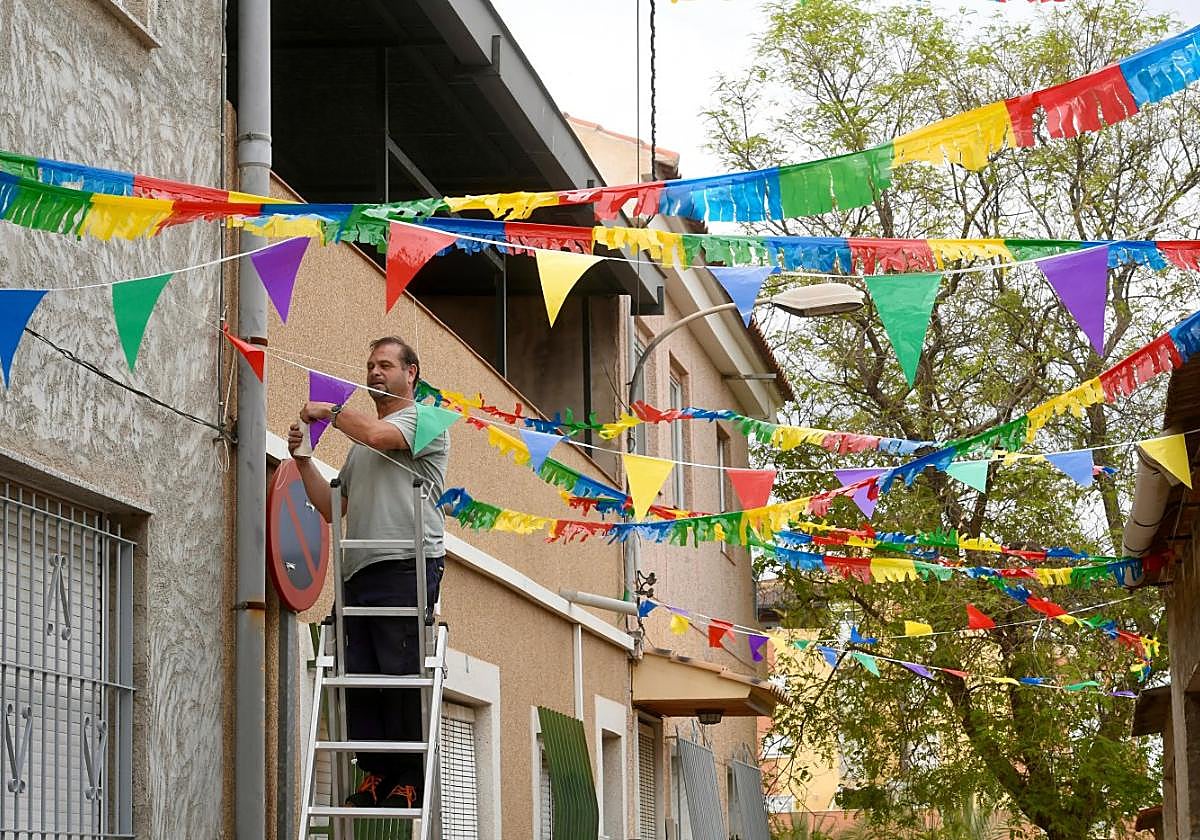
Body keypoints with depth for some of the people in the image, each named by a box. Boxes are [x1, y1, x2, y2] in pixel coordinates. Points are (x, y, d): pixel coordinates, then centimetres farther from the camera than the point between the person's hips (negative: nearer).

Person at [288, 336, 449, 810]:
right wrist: (303, 462, 12)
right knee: (360, 676, 1)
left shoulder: (424, 419, 5)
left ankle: (411, 780, -8)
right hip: (360, 571, 8)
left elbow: (379, 434, -16)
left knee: (403, 673, -10)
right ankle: (377, 775, 5)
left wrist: (330, 411, -2)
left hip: (407, 564, -8)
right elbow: (332, 508, 25)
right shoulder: (360, 443, 28)